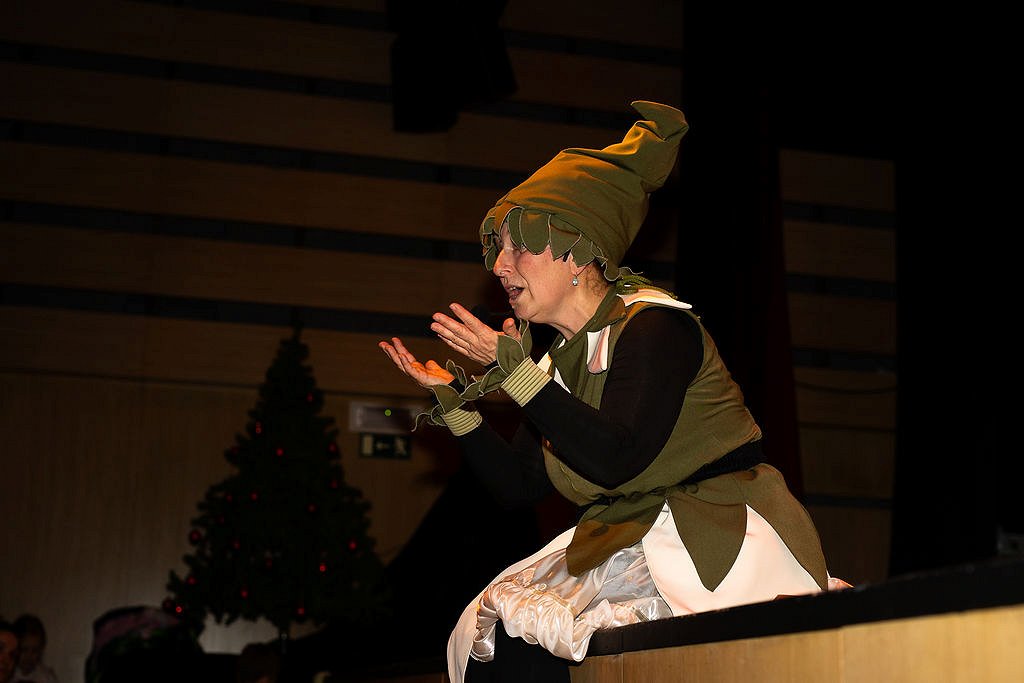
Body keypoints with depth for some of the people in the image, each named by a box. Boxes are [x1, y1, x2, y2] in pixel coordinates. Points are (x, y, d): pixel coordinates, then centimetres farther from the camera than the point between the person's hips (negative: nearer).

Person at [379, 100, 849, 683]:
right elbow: (517, 485, 13)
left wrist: (515, 370, -22)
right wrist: (456, 399, 6)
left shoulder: (656, 328, -12)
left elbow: (613, 460, -25)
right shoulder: (562, 359, 12)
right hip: (625, 543, 8)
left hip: (714, 544, -8)